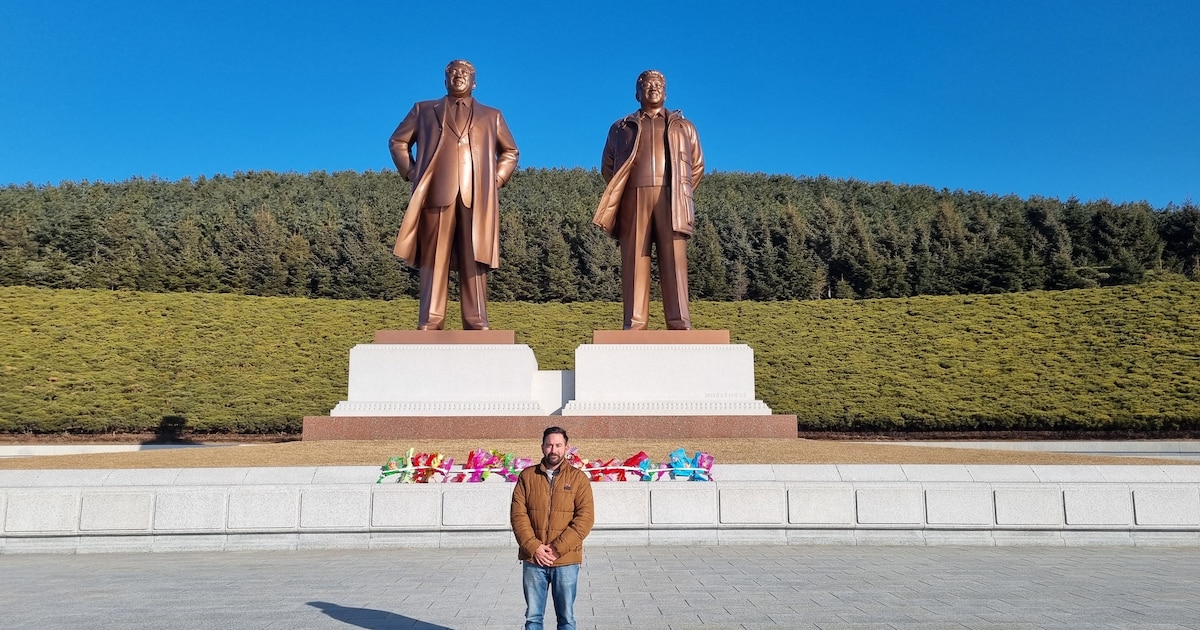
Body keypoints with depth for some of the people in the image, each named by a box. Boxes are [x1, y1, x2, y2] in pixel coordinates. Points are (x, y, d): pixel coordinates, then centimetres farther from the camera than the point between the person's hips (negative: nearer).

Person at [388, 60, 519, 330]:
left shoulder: (492, 116, 23)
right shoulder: (424, 110, 21)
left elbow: (510, 151, 27)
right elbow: (398, 142, 21)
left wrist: (496, 180, 12)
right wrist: (411, 173, 7)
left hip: (477, 198, 1)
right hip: (437, 194, 0)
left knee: (475, 261, -4)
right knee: (434, 259, -5)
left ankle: (477, 325, -4)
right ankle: (429, 324, -5)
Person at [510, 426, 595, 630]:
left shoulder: (578, 478, 0)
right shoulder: (527, 476, 5)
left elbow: (585, 518, -7)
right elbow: (518, 514, 0)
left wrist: (558, 548, -13)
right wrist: (534, 547, -12)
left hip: (566, 561, -1)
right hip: (533, 559, 2)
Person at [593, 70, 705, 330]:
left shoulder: (684, 127, 24)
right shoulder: (621, 127, 22)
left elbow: (697, 165, 23)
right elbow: (607, 167, 21)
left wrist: (681, 192, 13)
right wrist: (621, 192, 10)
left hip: (670, 200, 0)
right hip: (634, 200, 0)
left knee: (675, 261, -10)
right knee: (634, 262, -7)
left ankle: (680, 325, -14)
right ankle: (634, 326, -10)